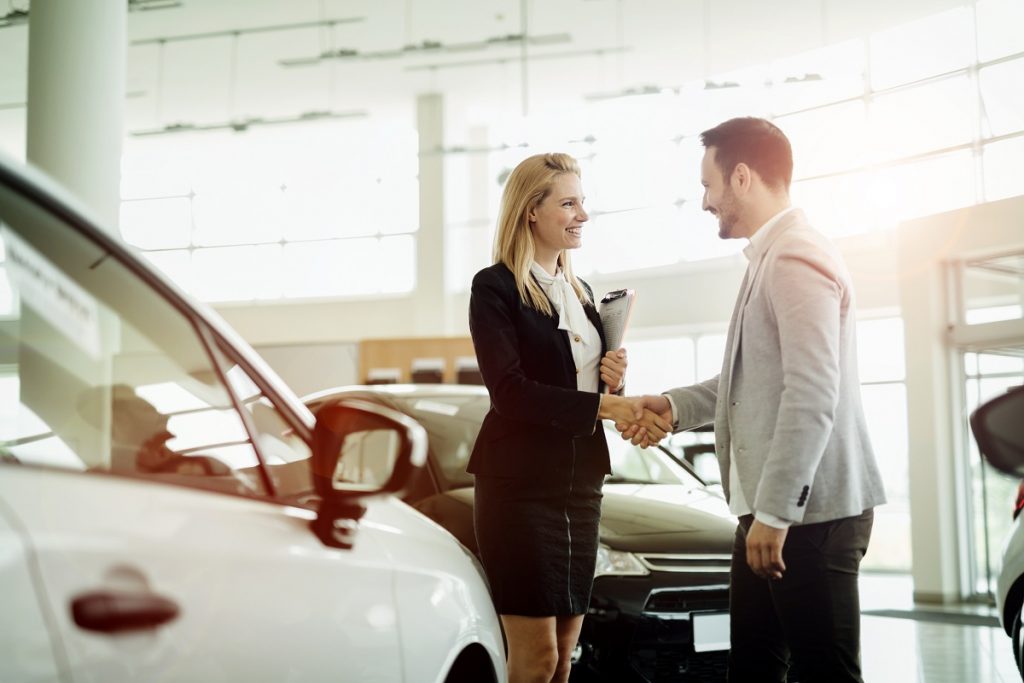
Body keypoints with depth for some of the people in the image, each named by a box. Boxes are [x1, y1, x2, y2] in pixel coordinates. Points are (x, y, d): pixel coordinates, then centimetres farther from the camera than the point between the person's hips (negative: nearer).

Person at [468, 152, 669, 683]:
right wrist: (604, 405, -25)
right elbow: (510, 391, -18)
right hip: (520, 484, -7)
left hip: (580, 484, 7)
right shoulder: (495, 288, -7)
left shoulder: (580, 292, 16)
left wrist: (613, 378, -1)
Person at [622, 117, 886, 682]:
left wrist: (775, 512, -23)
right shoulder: (769, 258, 18)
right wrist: (676, 407, 15)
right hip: (771, 508, 10)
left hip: (810, 510, -10)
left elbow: (811, 396, -23)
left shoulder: (796, 257, -15)